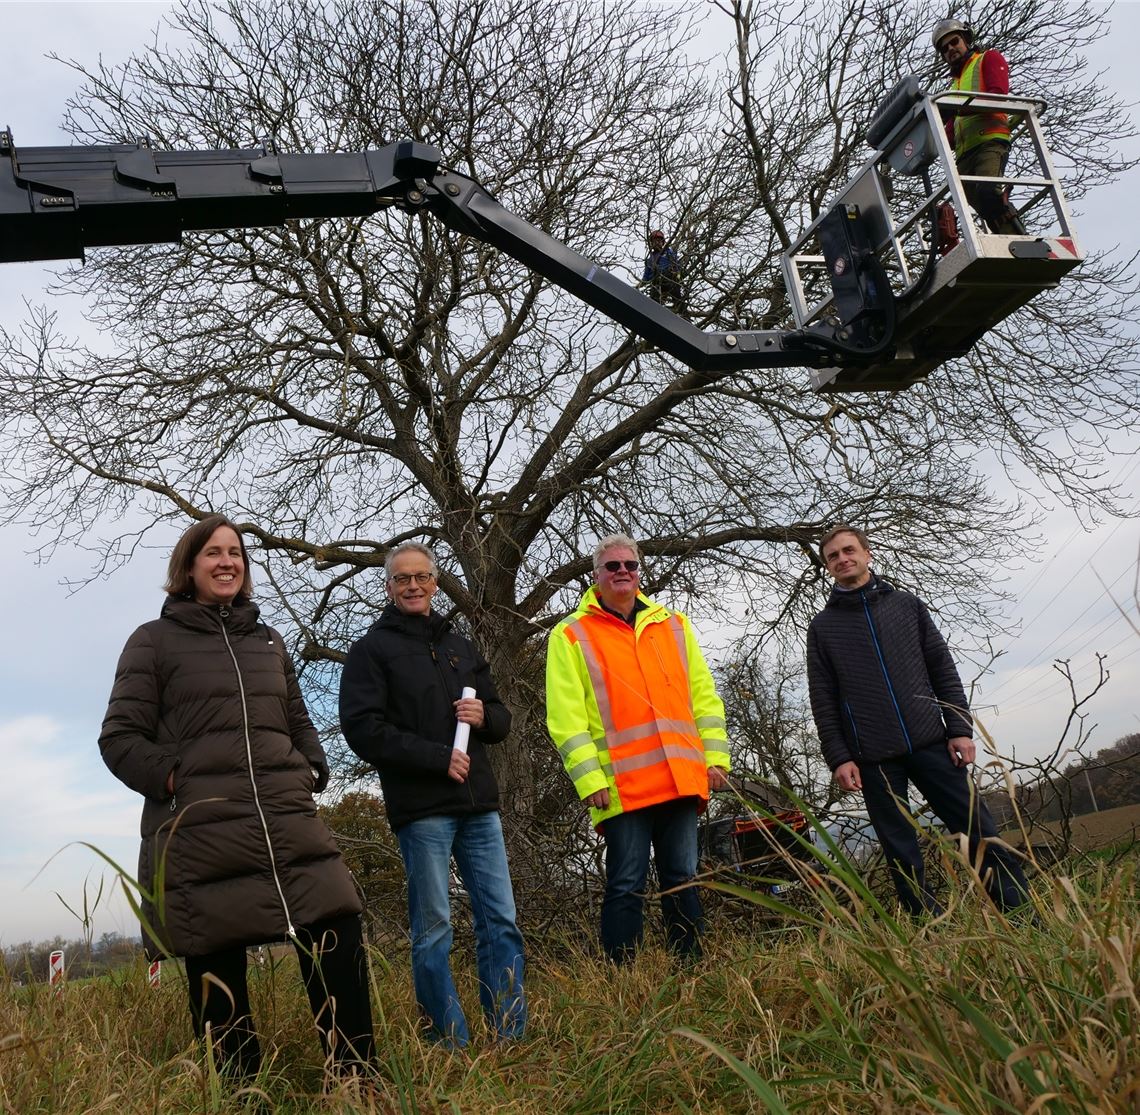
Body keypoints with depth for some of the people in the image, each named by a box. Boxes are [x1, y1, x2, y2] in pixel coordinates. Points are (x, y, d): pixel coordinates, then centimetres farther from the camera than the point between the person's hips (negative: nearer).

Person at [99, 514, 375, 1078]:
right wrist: (173, 780, -11)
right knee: (219, 993, 4)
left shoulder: (267, 640, 19)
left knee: (341, 952, -4)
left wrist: (312, 771, 8)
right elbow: (120, 737, 2)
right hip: (199, 839, -4)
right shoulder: (154, 640, 5)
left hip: (289, 827, 4)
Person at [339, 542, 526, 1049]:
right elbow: (363, 729, -9)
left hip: (478, 804, 5)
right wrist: (439, 757, -14)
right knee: (433, 930, 0)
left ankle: (512, 1039, 14)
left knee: (501, 921, 5)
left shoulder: (460, 646, 20)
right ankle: (451, 1046, 11)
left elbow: (501, 719, 23)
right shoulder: (372, 649, 3)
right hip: (420, 807, -5)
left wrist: (483, 715, -2)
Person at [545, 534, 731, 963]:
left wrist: (715, 755, 6)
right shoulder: (570, 635, 3)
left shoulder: (673, 624, 16)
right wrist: (589, 778, -11)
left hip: (682, 779, 4)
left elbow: (704, 695, 16)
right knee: (627, 887, 0)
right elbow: (565, 717, -4)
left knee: (683, 881, 11)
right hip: (622, 787, -4)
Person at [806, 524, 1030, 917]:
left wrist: (960, 727, 1)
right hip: (873, 758, -1)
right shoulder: (822, 627, 8)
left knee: (978, 829, -1)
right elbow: (823, 700, 4)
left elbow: (943, 670, 9)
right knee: (902, 854, 3)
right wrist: (838, 756, -4)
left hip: (931, 742, 1)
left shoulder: (907, 604, 11)